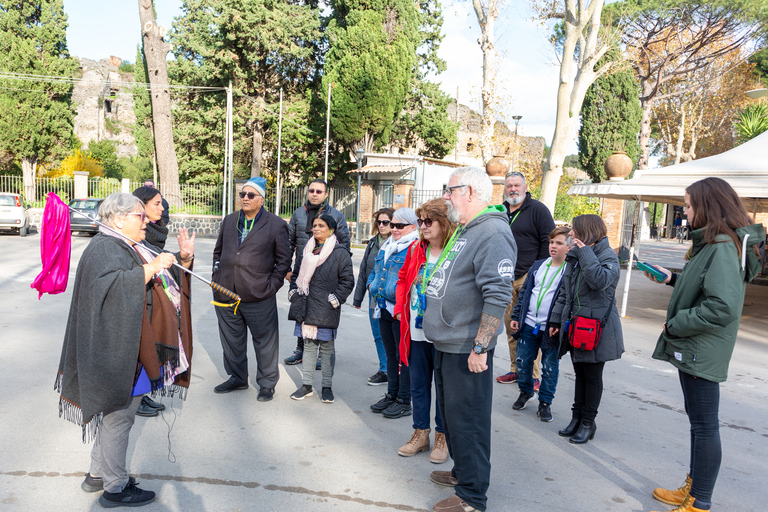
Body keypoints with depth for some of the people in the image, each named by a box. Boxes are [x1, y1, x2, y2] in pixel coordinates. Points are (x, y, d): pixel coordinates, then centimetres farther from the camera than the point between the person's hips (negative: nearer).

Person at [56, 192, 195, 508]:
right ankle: (115, 487, 13)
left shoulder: (130, 248, 16)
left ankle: (97, 474, 32)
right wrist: (150, 269, -33)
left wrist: (183, 259, 3)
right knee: (119, 415, 0)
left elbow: (165, 280, 20)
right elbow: (111, 287, -32)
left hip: (133, 348, 10)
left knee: (115, 412, 18)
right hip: (119, 350, -10)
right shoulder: (104, 249, -14)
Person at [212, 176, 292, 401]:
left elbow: (283, 260, 0)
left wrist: (271, 286, -6)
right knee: (232, 340, 17)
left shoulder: (276, 225, -3)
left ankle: (267, 384, 21)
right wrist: (217, 277, 12)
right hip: (226, 294, 5)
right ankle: (237, 378, 35)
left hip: (259, 297, -5)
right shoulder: (229, 220, 12)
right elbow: (218, 250, 22)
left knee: (265, 342, 5)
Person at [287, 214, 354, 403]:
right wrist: (293, 291, 11)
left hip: (326, 310, -5)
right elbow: (296, 273, 23)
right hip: (306, 307, 5)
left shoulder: (340, 253, -5)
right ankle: (307, 384, 21)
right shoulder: (306, 250, 12)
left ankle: (327, 386, 15)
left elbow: (347, 280, -5)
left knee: (327, 347, 4)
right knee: (309, 345, 12)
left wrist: (335, 299, -11)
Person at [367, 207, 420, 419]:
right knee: (391, 353, 18)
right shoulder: (387, 246, 16)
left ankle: (404, 401, 13)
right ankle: (391, 395, 31)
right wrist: (372, 284, 10)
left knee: (403, 355, 1)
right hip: (384, 309, 9)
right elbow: (376, 270, 26)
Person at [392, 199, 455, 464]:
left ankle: (442, 436, 27)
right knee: (418, 383, 15)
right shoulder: (415, 249, 6)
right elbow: (403, 279, 17)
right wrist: (400, 308, 6)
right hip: (416, 331, 6)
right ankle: (420, 433, 31)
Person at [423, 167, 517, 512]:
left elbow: (497, 296, -25)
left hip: (467, 350, -10)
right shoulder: (464, 231, 15)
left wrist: (480, 347, -25)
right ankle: (462, 472, 39)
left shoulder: (493, 233, -18)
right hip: (445, 344, 10)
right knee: (451, 415, 21)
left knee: (467, 421, 2)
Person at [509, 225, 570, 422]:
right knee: (522, 361, 11)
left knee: (549, 367, 6)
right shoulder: (538, 266, 10)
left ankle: (545, 402, 23)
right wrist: (516, 316, 12)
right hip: (529, 325, 5)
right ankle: (525, 391, 35)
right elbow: (524, 292, 15)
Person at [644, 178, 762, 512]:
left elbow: (722, 306, -28)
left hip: (702, 353, -10)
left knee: (704, 426, 1)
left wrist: (676, 325, -19)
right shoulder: (713, 243, 11)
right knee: (699, 423, 19)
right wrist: (672, 278, 13)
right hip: (693, 350, 10)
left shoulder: (723, 247, -20)